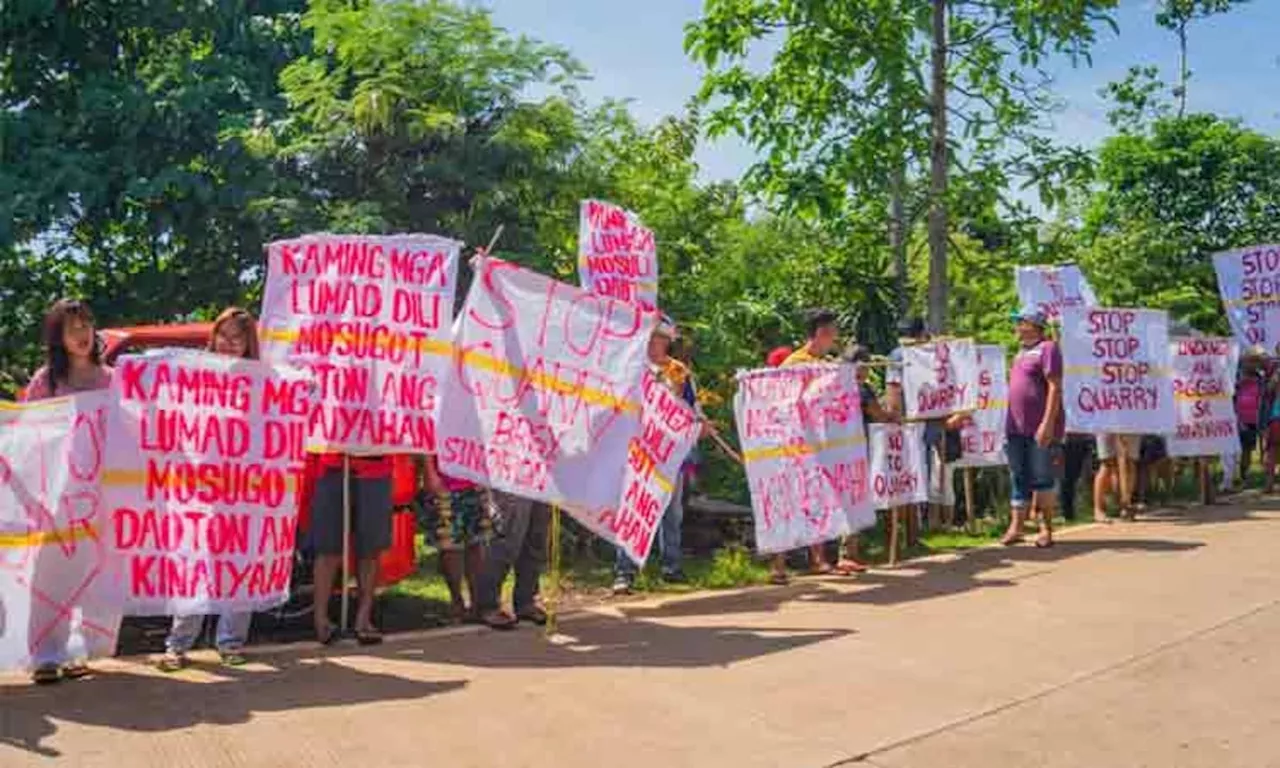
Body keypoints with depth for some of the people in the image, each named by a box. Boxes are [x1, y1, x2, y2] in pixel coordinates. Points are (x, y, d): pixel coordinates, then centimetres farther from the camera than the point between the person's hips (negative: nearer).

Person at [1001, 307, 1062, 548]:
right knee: (1019, 480, 9)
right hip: (1016, 427, 8)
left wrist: (1048, 422, -22)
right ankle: (1015, 527, 13)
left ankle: (1046, 528, 10)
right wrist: (1008, 424, 18)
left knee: (1041, 479, 0)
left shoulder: (1047, 348, -8)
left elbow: (1055, 387, -15)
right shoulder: (1021, 351, 18)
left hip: (1040, 428, -8)